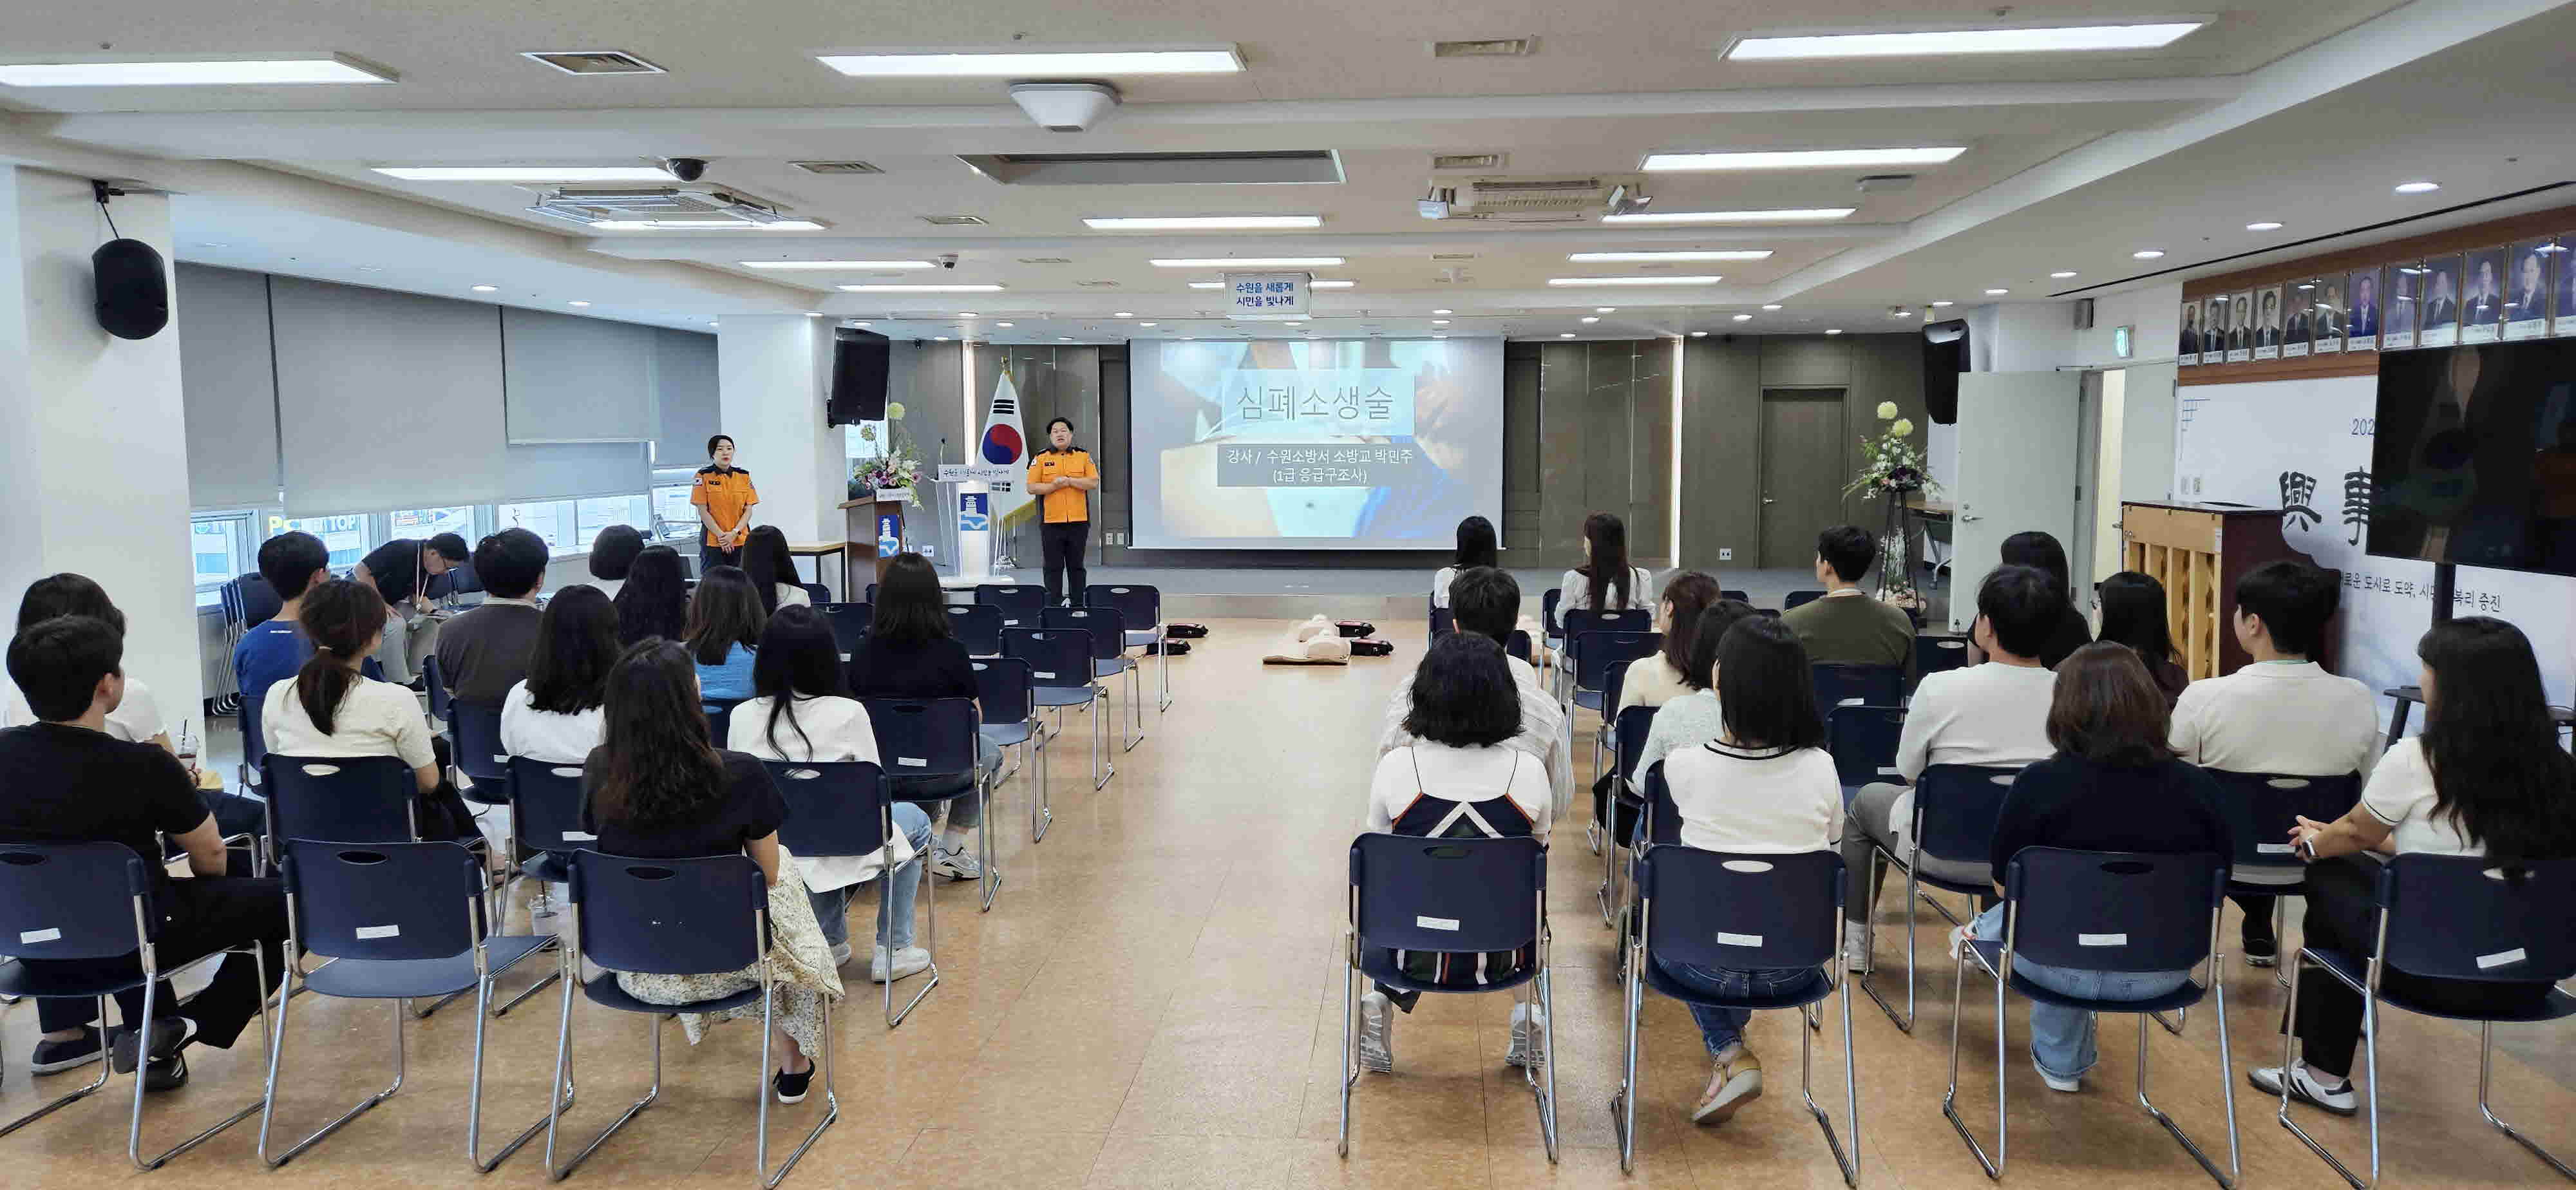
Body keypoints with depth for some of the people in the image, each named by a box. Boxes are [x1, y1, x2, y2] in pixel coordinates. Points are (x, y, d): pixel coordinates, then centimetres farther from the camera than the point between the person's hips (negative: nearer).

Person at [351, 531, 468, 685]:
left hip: (389, 602, 8)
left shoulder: (431, 568, -4)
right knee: (395, 624, -31)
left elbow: (417, 596, 5)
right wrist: (381, 605, -27)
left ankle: (415, 676, -1)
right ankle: (399, 684, -24)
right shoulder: (401, 550, -29)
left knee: (429, 622, -5)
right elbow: (360, 570, -26)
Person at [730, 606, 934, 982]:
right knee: (916, 820, 26)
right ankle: (893, 951, 24)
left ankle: (830, 941, 34)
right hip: (840, 854, -4)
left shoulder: (742, 717, -7)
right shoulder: (847, 713, -17)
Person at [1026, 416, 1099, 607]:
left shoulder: (1084, 457, 7)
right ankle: (1054, 605, 7)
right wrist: (1054, 486, -14)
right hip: (1051, 522, -1)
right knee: (1054, 567, 2)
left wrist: (1069, 480, -12)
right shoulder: (1041, 459, 5)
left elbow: (1094, 483, -2)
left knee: (1076, 566, 7)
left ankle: (1078, 604, 14)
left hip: (1078, 521, 1)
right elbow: (1032, 488, 0)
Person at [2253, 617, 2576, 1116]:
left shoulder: (2417, 759, -14)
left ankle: (2325, 1075, 28)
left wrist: (2315, 843, 28)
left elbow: (2358, 834, 5)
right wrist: (2335, 837, 28)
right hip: (2530, 975, 6)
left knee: (2329, 880, 20)